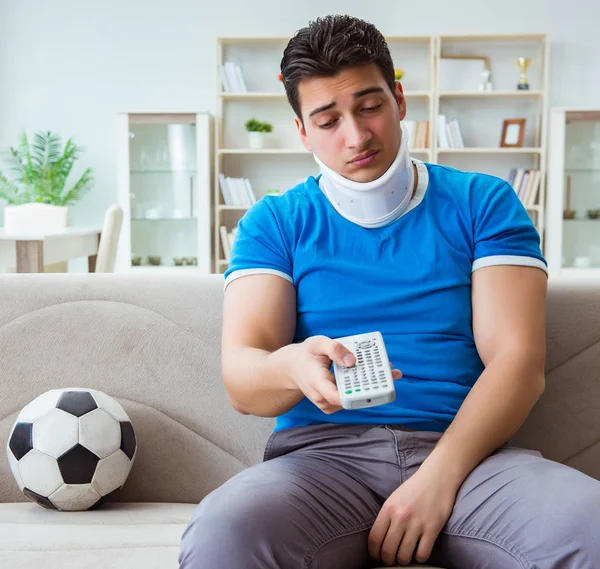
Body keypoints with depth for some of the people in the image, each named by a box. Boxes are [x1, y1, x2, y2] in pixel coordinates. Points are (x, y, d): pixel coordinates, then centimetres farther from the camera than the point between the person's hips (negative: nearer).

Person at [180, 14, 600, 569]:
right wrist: (293, 367, -26)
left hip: (465, 450, 1)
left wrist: (437, 478, -16)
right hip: (324, 453, 0)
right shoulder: (274, 222, 11)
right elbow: (241, 377, 0)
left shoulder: (484, 203, 11)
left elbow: (518, 361, 0)